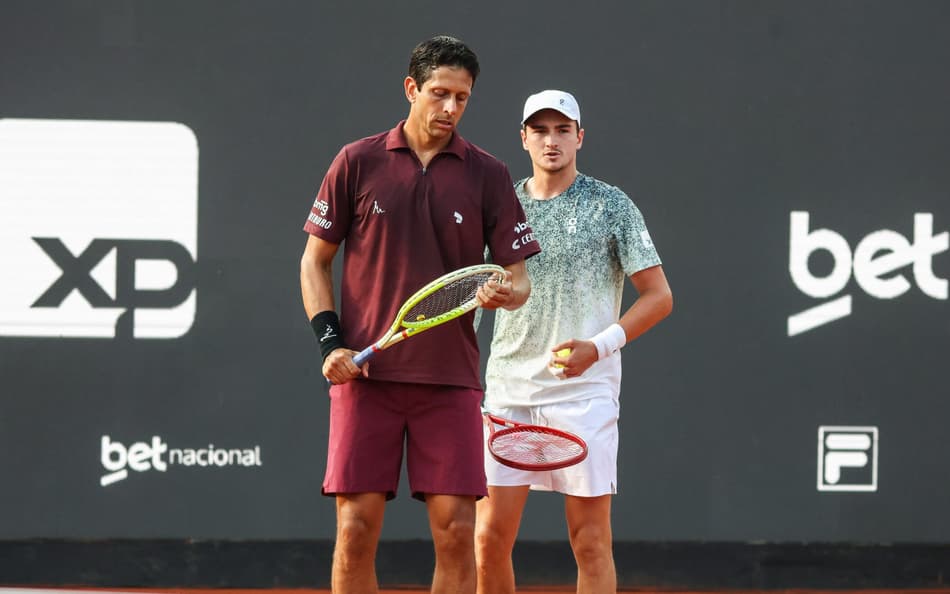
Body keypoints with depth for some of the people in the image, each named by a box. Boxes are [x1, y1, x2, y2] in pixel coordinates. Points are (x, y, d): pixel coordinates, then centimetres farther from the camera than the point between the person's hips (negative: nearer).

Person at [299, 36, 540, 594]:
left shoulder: (488, 174, 6)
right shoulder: (357, 163, 5)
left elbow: (518, 274, 7)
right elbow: (315, 260, 11)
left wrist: (506, 292, -17)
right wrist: (330, 341, -2)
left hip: (450, 380, 1)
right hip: (365, 376, 0)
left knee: (456, 531, -5)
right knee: (356, 530, -5)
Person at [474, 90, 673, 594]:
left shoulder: (611, 206, 1)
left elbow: (658, 296, -2)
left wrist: (600, 345, -15)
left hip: (583, 389, -3)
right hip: (508, 388, 3)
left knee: (590, 541, -2)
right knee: (490, 538, -1)